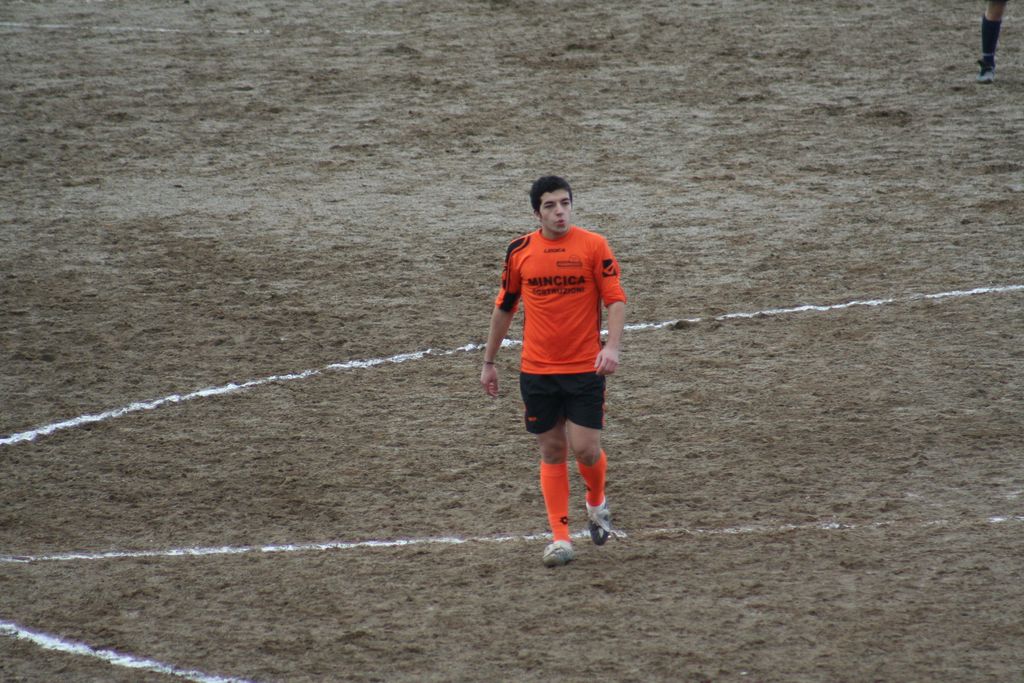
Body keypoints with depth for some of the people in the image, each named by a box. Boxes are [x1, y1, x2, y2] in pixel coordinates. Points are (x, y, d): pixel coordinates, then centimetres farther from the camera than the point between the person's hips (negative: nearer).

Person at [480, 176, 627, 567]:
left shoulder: (593, 245, -4)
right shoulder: (520, 251, 4)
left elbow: (616, 299, -6)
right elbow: (504, 307, 14)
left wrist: (612, 346, -21)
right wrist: (489, 361, 16)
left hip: (585, 369, -2)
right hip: (536, 371, 2)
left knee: (586, 449, -6)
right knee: (552, 452, 5)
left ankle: (597, 503, 27)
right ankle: (560, 537, 10)